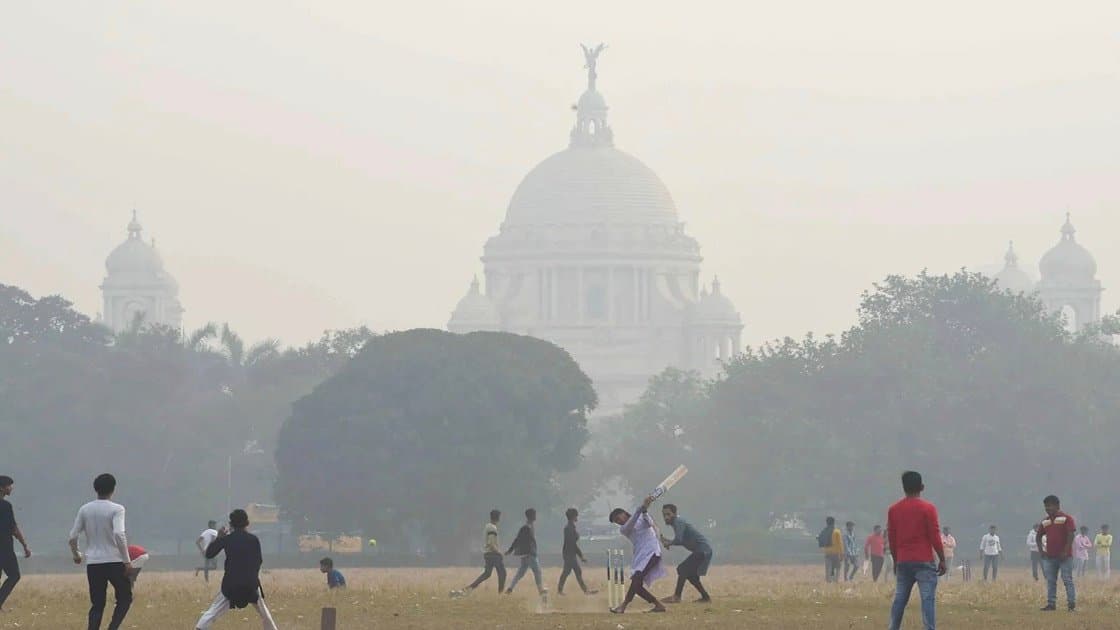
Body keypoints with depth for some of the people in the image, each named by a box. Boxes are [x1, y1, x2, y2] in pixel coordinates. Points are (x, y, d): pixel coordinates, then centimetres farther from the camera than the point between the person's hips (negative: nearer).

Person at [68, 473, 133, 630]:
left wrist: (76, 555, 23)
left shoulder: (85, 510, 6)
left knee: (97, 604, 9)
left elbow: (73, 537, 5)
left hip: (93, 563, 4)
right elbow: (119, 535, -20)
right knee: (125, 598, 11)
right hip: (114, 562, -4)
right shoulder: (116, 509, -7)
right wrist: (127, 561, -14)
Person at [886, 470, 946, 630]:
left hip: (903, 562, 4)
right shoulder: (928, 508, -7)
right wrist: (942, 560, -1)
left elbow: (891, 539, 10)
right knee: (928, 598, -8)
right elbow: (935, 537, -8)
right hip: (924, 562, -4)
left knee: (899, 599, 10)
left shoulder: (893, 510, 6)